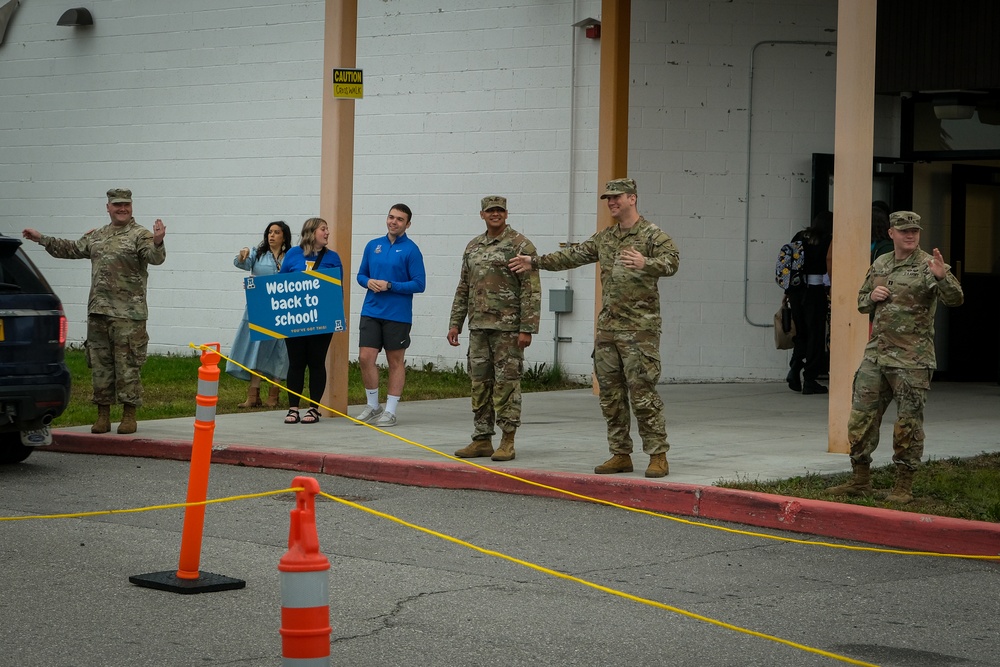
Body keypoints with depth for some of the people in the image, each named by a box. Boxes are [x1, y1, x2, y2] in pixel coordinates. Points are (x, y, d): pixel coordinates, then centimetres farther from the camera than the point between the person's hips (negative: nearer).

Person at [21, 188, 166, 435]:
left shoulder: (140, 235, -3)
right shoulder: (96, 236, 17)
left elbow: (155, 258, -19)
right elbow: (71, 249, 29)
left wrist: (157, 242, -40)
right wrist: (41, 239, 28)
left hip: (128, 314, -6)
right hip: (97, 312, 7)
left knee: (127, 365, -4)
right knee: (100, 364, 9)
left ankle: (129, 415, 2)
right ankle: (103, 415, 16)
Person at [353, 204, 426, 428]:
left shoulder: (411, 250, -5)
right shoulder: (373, 245, 9)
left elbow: (419, 284, -8)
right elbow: (361, 275, 16)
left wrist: (389, 285, -16)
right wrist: (369, 282, -6)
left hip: (397, 315, -4)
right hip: (371, 311, 4)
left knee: (395, 361, 4)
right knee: (365, 358, -1)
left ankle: (390, 411, 11)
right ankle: (373, 406, 15)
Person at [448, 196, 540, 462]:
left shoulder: (520, 246, -6)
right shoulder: (473, 247, 14)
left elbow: (531, 290, -10)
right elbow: (463, 289, 19)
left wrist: (527, 329, -16)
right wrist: (455, 323, 12)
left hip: (508, 328, -6)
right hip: (479, 327, 6)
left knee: (507, 384, -5)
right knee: (480, 384, 8)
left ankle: (507, 442, 0)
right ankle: (482, 440, 14)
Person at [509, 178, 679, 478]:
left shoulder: (652, 234, -6)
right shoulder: (604, 238, 16)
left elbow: (672, 260, -22)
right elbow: (574, 256, 24)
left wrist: (645, 264, -41)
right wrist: (535, 262, 23)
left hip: (639, 328, -8)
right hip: (608, 327, 8)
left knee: (642, 393, -10)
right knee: (610, 394, 8)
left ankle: (657, 456, -5)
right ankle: (621, 455, 14)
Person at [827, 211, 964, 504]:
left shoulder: (928, 266, -7)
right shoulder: (880, 265, 12)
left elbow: (955, 299, -20)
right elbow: (862, 301, 24)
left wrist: (942, 276, -39)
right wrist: (872, 297, 1)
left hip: (911, 360, -6)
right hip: (876, 355, 6)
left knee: (908, 423, -1)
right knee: (861, 416, 7)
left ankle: (904, 487, 7)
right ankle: (860, 480, 17)